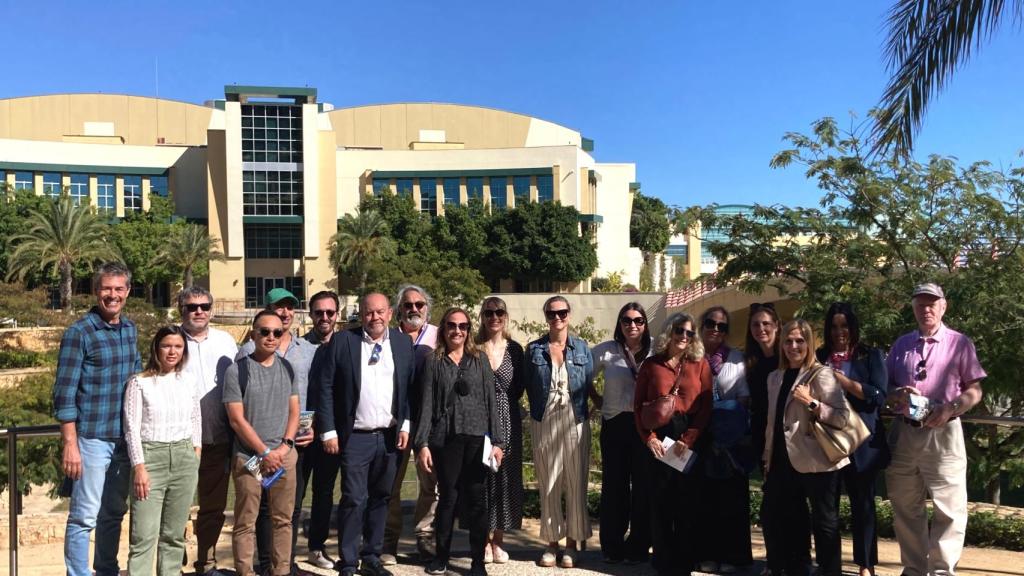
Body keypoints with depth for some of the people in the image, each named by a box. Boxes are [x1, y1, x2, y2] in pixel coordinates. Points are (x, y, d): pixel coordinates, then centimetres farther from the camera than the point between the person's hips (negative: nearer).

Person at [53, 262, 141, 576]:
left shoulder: (130, 328, 9)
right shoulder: (79, 333, -10)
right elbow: (65, 393, -12)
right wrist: (70, 444, -16)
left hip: (125, 438, 6)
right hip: (92, 438, -6)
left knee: (114, 512, 16)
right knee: (84, 517, -1)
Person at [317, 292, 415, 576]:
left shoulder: (403, 342, 5)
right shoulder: (342, 341, -4)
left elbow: (410, 388, 6)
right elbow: (326, 387, -4)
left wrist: (405, 425, -1)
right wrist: (328, 431, -8)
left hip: (390, 436, 3)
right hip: (355, 437, -3)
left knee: (380, 498, 12)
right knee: (354, 500, -2)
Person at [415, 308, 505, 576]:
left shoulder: (480, 361, 9)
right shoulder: (433, 362, 5)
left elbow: (490, 402, 7)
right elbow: (426, 404, 1)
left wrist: (496, 441, 1)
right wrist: (422, 444, -6)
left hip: (477, 438, 1)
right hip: (445, 439, -1)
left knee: (476, 499, 2)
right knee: (447, 497, 7)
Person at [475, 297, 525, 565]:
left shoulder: (514, 349, 5)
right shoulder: (473, 348, 0)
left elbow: (519, 388, 8)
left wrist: (504, 404, -1)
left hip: (507, 421, 2)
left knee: (505, 477, 5)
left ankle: (498, 540, 17)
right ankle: (484, 540, 14)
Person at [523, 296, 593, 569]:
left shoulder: (582, 348, 6)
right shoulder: (534, 349, 5)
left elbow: (588, 385, 8)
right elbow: (530, 388, 7)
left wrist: (578, 411, 5)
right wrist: (540, 413, 5)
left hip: (576, 422, 0)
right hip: (544, 423, 0)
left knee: (576, 482, 2)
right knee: (548, 483, 5)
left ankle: (572, 543, 12)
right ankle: (552, 543, 14)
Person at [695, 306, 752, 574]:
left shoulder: (736, 357, 5)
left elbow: (744, 396, 3)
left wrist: (739, 426, -8)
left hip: (730, 437, 0)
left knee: (731, 498, 3)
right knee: (705, 497, 4)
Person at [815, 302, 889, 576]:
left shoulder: (871, 355, 3)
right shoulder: (819, 357, 9)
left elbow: (879, 397, -8)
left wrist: (842, 380, -13)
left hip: (861, 442, -2)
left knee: (862, 503, 7)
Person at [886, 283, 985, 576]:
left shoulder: (960, 343, 0)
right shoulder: (901, 344, 11)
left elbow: (975, 391, -1)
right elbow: (885, 386, 14)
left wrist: (950, 408, -18)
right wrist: (898, 394, -9)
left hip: (943, 433, -4)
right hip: (904, 433, 4)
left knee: (949, 508, -3)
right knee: (905, 507, 10)